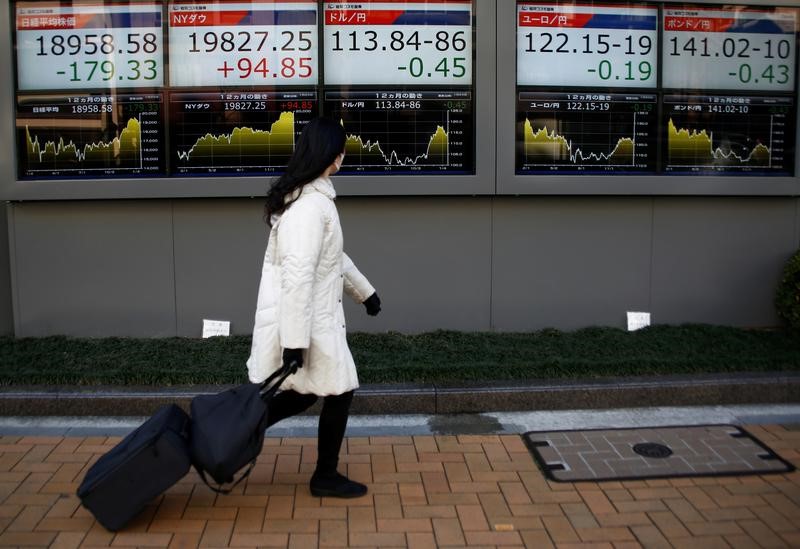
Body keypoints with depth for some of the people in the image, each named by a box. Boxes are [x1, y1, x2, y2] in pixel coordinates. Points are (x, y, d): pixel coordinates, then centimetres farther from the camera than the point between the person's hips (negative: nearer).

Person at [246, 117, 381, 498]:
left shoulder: (304, 195, 10)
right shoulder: (312, 204, -23)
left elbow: (331, 255, 22)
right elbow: (298, 275, -27)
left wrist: (364, 290, 28)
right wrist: (295, 340, -26)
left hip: (311, 315, 10)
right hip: (304, 320, -10)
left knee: (301, 394, 19)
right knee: (340, 391, 7)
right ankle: (325, 476, 22)